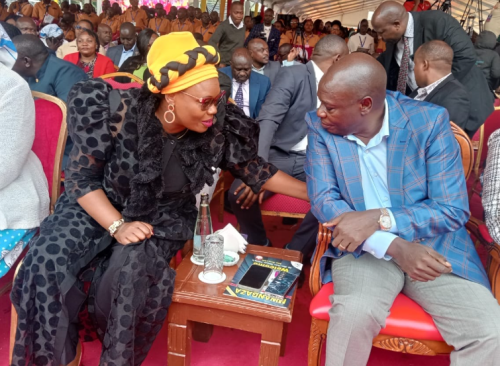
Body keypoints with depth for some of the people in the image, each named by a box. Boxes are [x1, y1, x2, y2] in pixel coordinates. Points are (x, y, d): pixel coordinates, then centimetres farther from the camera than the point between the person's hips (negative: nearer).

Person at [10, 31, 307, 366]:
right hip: (99, 207, 0)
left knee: (130, 268, -30)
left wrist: (313, 193, -3)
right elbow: (81, 177, -16)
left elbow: (254, 168, -2)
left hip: (163, 215, 1)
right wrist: (117, 226, -28)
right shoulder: (120, 112, -24)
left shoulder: (217, 128, -16)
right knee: (47, 261, -24)